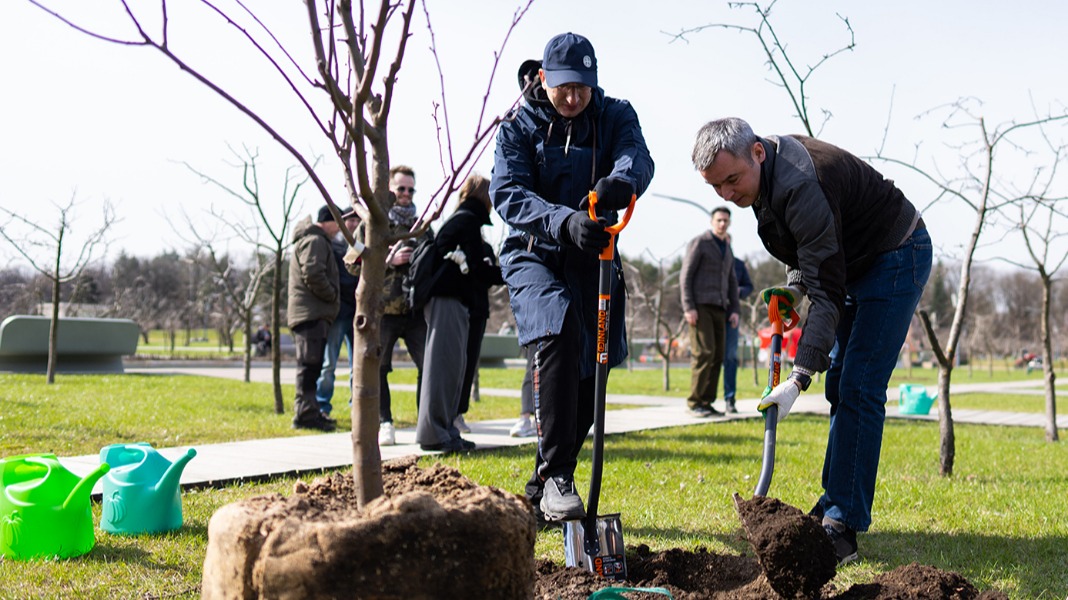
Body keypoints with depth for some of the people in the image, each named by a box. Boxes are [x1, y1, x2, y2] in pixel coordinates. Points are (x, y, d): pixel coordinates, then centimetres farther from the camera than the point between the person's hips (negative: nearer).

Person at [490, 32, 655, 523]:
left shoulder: (615, 116, 1)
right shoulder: (517, 128, -3)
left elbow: (637, 158, -20)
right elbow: (508, 194, -19)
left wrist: (621, 181, -46)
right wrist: (565, 221, -38)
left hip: (594, 261, 3)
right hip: (534, 257, -3)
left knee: (586, 380, 5)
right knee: (557, 332, -32)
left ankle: (540, 495, 22)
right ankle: (556, 474, -31)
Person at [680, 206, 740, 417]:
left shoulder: (727, 250, 21)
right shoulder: (698, 243, -3)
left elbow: (731, 283, 21)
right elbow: (685, 276, -9)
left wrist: (734, 310, 7)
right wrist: (688, 308, -18)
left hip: (718, 309, 7)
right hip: (699, 306, -7)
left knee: (717, 356, 2)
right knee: (704, 352, -15)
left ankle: (706, 403, 6)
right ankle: (694, 402, -9)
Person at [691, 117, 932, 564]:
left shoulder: (802, 188, -35)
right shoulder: (763, 170, -6)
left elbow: (828, 294, -36)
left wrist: (798, 378, -40)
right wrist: (794, 285, -1)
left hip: (897, 256, -10)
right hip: (854, 262, 10)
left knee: (859, 389, -16)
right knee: (839, 385, 10)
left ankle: (843, 528, -14)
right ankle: (834, 505, 18)